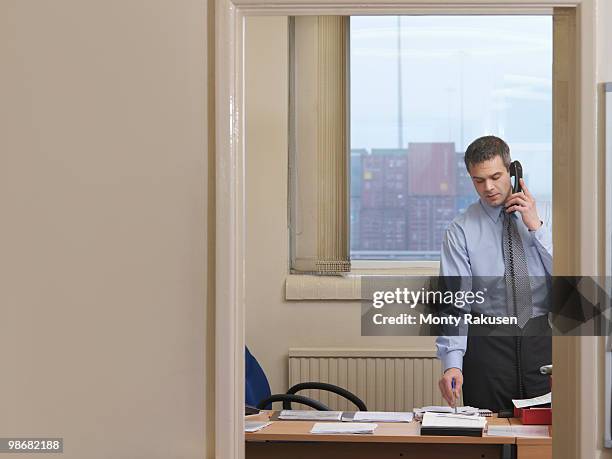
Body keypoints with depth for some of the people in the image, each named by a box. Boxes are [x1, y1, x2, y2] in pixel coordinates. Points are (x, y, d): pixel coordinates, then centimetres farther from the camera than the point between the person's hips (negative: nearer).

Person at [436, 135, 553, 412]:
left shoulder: (545, 216, 5)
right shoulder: (461, 231, -2)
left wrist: (536, 227, -11)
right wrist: (452, 363, -22)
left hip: (542, 337, 2)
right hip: (487, 342, -2)